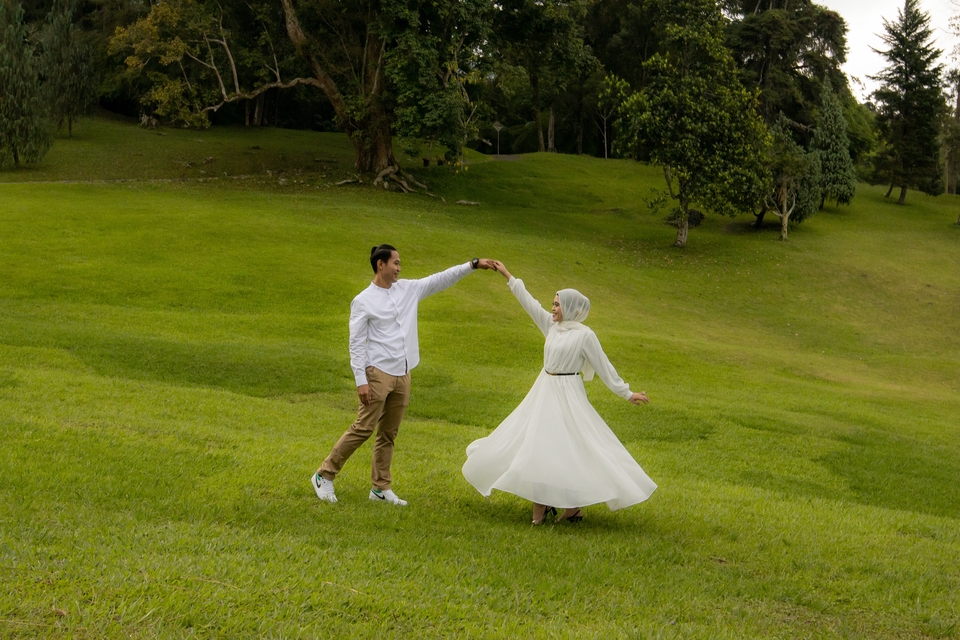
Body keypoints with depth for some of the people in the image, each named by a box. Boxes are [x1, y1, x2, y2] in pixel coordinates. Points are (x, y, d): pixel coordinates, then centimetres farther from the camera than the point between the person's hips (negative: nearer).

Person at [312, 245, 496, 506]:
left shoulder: (408, 289, 9)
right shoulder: (363, 301, -8)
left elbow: (442, 279, 11)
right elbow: (356, 344, -9)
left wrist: (473, 264, 3)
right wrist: (360, 380, -15)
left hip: (402, 375, 6)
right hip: (378, 374, -6)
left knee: (389, 434, 11)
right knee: (363, 429, -8)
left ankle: (381, 488, 17)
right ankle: (324, 476, 2)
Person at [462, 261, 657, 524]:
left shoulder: (584, 335, -11)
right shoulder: (553, 326, 7)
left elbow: (604, 367, -7)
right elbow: (529, 303, 12)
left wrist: (626, 393, -6)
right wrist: (508, 277, 14)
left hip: (567, 396, -7)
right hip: (544, 392, 7)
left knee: (570, 447, -8)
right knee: (535, 443, 8)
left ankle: (575, 506, 1)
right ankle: (540, 503, 15)